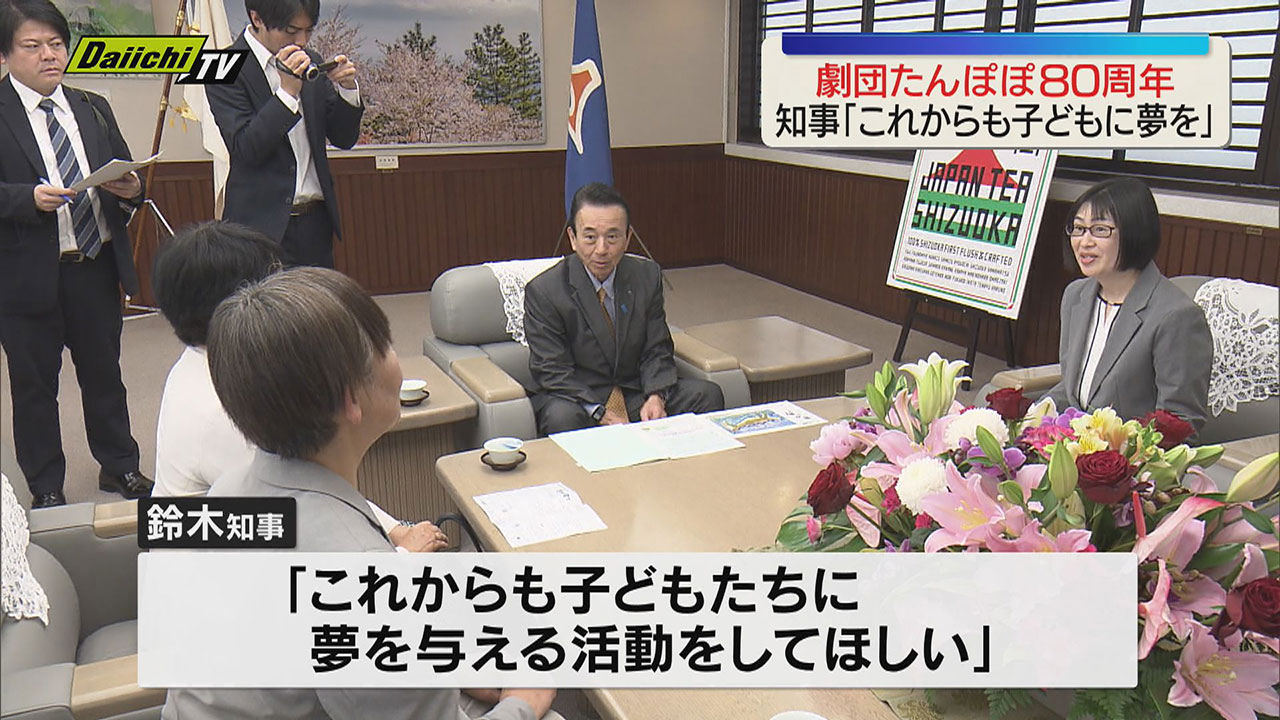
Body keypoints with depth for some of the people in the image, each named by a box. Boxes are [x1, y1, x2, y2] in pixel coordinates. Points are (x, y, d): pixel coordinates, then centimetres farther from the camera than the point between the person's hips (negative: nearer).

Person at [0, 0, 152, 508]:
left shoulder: (93, 110, 12)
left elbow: (124, 176, 13)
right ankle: (46, 488, 24)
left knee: (104, 372, 16)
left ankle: (119, 466, 33)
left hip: (98, 268, 4)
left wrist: (131, 190, -8)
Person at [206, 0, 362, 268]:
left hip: (316, 221, 5)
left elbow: (344, 139, 11)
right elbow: (245, 149, -15)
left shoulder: (311, 63, 10)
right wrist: (287, 91, -21)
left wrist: (347, 88, -6)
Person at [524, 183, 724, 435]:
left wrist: (656, 397, -17)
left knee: (708, 394, -15)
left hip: (636, 392, 4)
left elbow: (657, 350, 3)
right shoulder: (543, 291, -13)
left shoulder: (647, 276, -1)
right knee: (561, 417, -37)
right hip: (579, 398, -4)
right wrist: (602, 414, -26)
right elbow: (552, 371, -14)